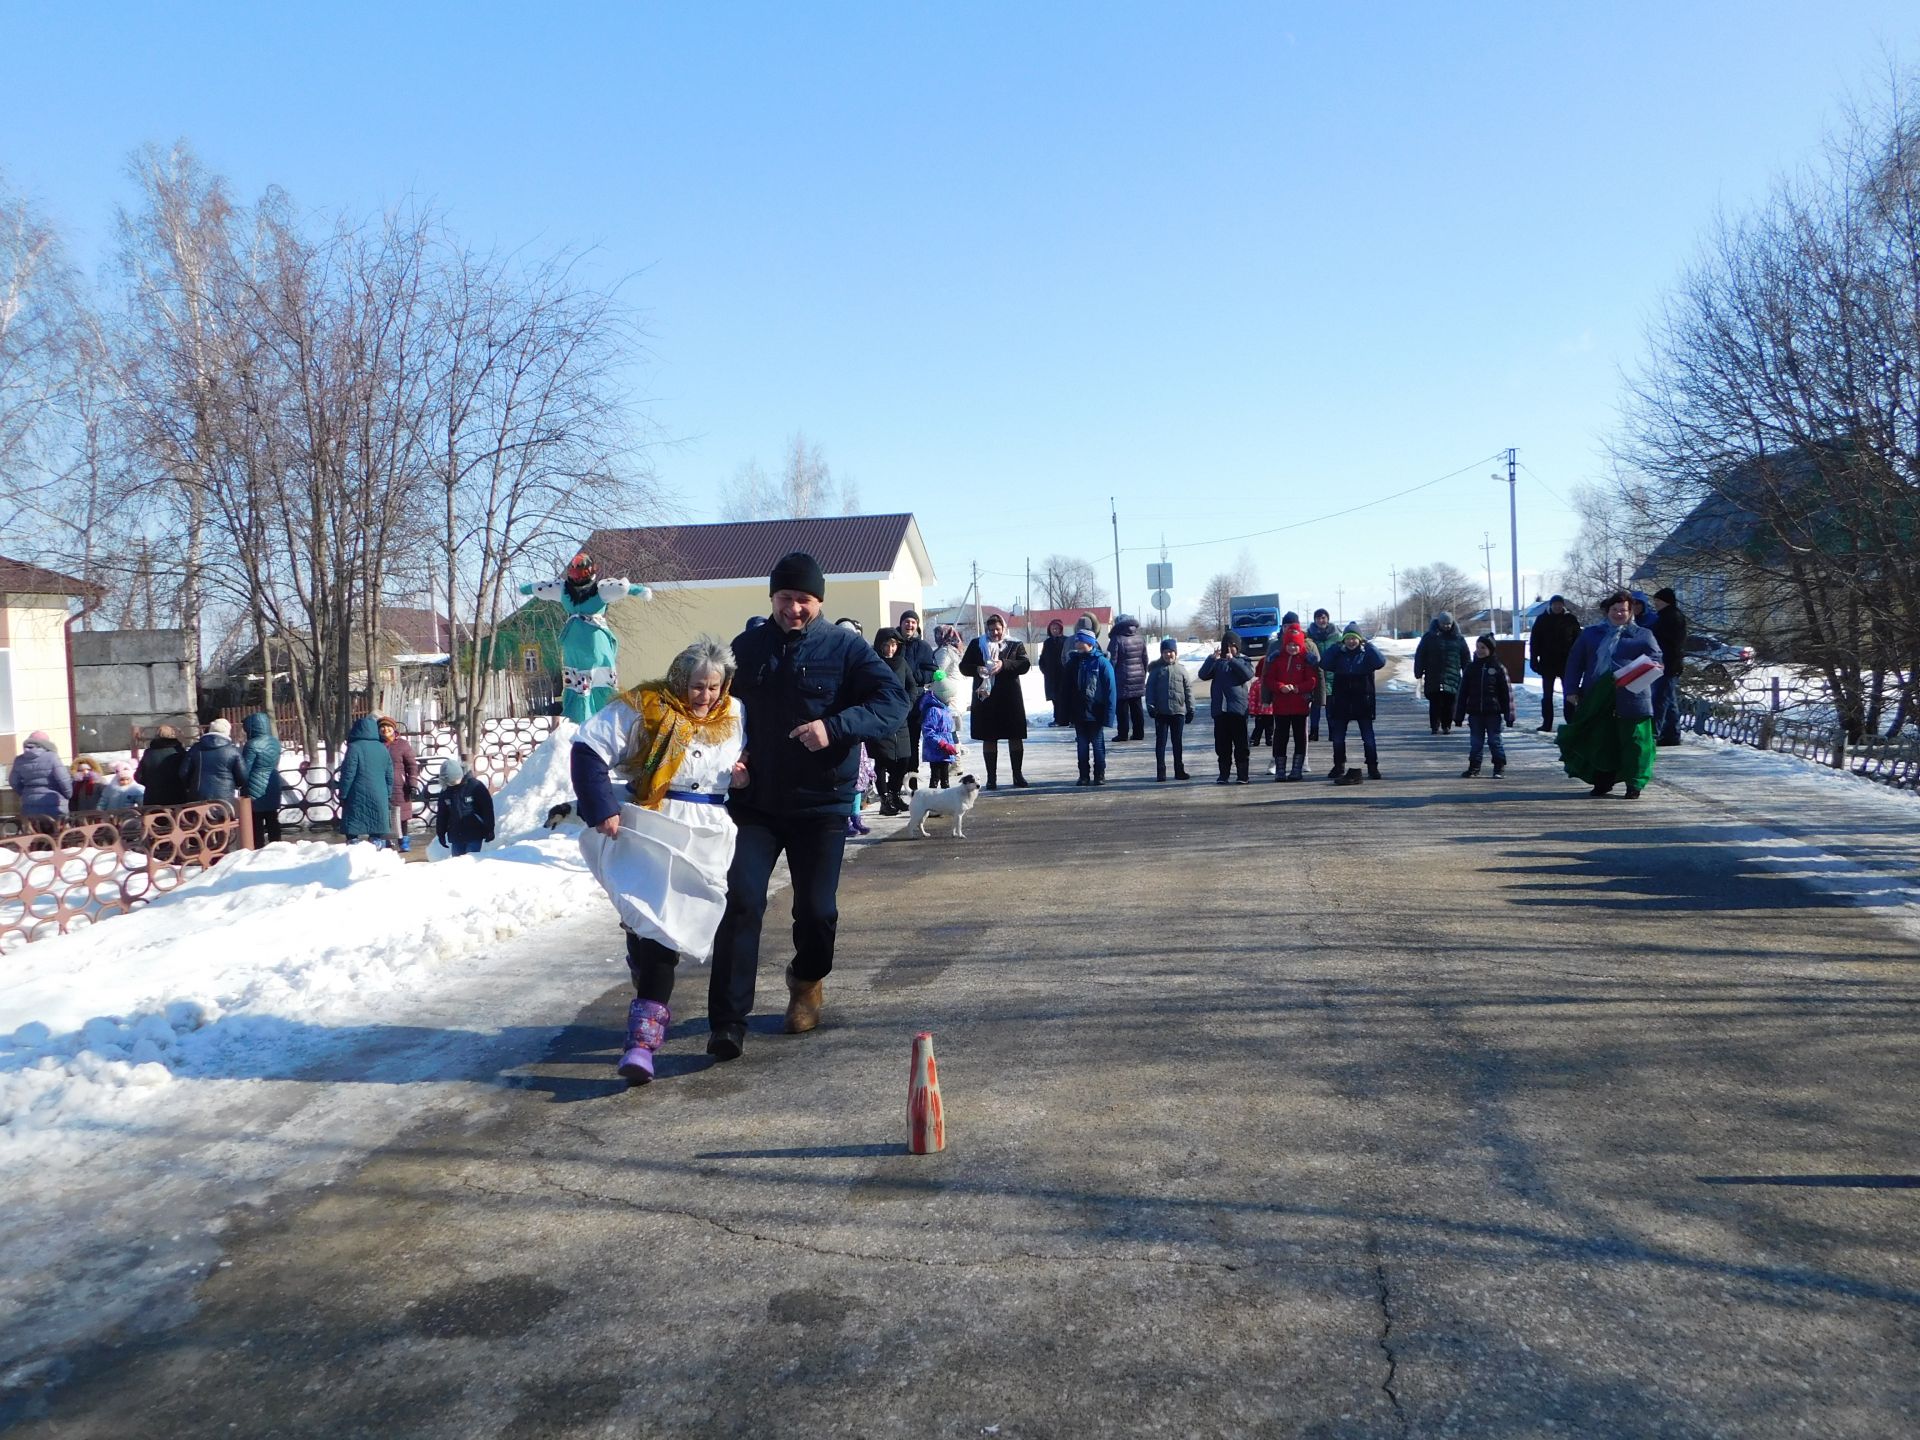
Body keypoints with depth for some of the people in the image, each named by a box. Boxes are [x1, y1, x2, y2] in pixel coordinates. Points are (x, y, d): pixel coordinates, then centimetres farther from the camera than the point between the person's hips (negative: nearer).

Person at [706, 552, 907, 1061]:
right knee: (742, 902, -10)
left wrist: (834, 727, -28)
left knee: (817, 909, 6)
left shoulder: (845, 648, -3)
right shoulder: (746, 648, 6)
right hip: (755, 803, 1)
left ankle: (808, 980, 38)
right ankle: (727, 1021, -5)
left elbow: (893, 702, -13)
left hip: (821, 805, -1)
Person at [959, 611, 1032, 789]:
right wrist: (977, 669, -15)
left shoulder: (1015, 645, 6)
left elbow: (1024, 665, -7)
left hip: (1010, 698, 0)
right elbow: (963, 666, 6)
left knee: (1015, 737, 2)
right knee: (989, 738, 4)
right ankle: (991, 777, 11)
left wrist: (1004, 664, -22)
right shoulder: (976, 644, 8)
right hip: (985, 696, 0)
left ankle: (1017, 775, 11)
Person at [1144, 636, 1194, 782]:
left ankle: (1179, 770, 16)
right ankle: (1161, 771, 5)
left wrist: (1190, 709, 4)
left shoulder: (1181, 670, 4)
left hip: (1178, 711, 1)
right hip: (1161, 712, -1)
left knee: (1177, 742, 9)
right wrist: (1150, 705, -10)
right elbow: (1150, 689, 0)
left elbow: (1188, 690, 5)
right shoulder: (1156, 670, 1)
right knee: (1160, 741, 1)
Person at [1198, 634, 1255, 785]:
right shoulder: (1217, 663, 13)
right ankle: (1224, 775, 10)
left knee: (1241, 744, -1)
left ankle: (1243, 776, 3)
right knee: (1222, 745, 4)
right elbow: (1203, 675, -2)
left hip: (1238, 708, -2)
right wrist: (1212, 658, -13)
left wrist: (1232, 660, -13)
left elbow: (1248, 674, -11)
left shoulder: (1242, 661, 10)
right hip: (1219, 709, 2)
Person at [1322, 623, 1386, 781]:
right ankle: (1339, 766, 21)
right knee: (1338, 738, 8)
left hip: (1363, 702, -2)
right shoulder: (1339, 654, 5)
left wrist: (1368, 645, -14)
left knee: (1368, 737, -1)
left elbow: (1381, 662, -18)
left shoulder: (1366, 654, 0)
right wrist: (1336, 647, -12)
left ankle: (1373, 767, 4)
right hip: (1341, 702, 2)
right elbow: (1325, 664, -11)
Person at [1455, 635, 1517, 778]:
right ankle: (1474, 767, 16)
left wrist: (1509, 714, -4)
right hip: (1475, 713, 3)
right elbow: (1463, 693, 8)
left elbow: (1506, 692, -1)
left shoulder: (1498, 668, -2)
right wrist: (1459, 715, 6)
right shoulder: (1470, 668, 6)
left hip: (1493, 712, -3)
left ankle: (1500, 767, 13)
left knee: (1495, 740, 3)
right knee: (1475, 741, 8)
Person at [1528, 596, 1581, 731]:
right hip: (1548, 663, 1)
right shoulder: (1542, 619, 1)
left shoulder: (1571, 619, 0)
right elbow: (1534, 641, 3)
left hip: (1567, 662, -1)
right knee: (1547, 694, 4)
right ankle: (1547, 723, 9)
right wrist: (1534, 660, -4)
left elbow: (1578, 640, 2)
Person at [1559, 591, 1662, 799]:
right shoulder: (1591, 634, 14)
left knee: (1633, 741, -1)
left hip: (1631, 699, -2)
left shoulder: (1643, 635, 9)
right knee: (1599, 742, 5)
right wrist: (1572, 690, 4)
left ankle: (1635, 784, 9)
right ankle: (1602, 782, 18)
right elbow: (1575, 662, 12)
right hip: (1597, 700, 2)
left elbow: (1655, 658, 6)